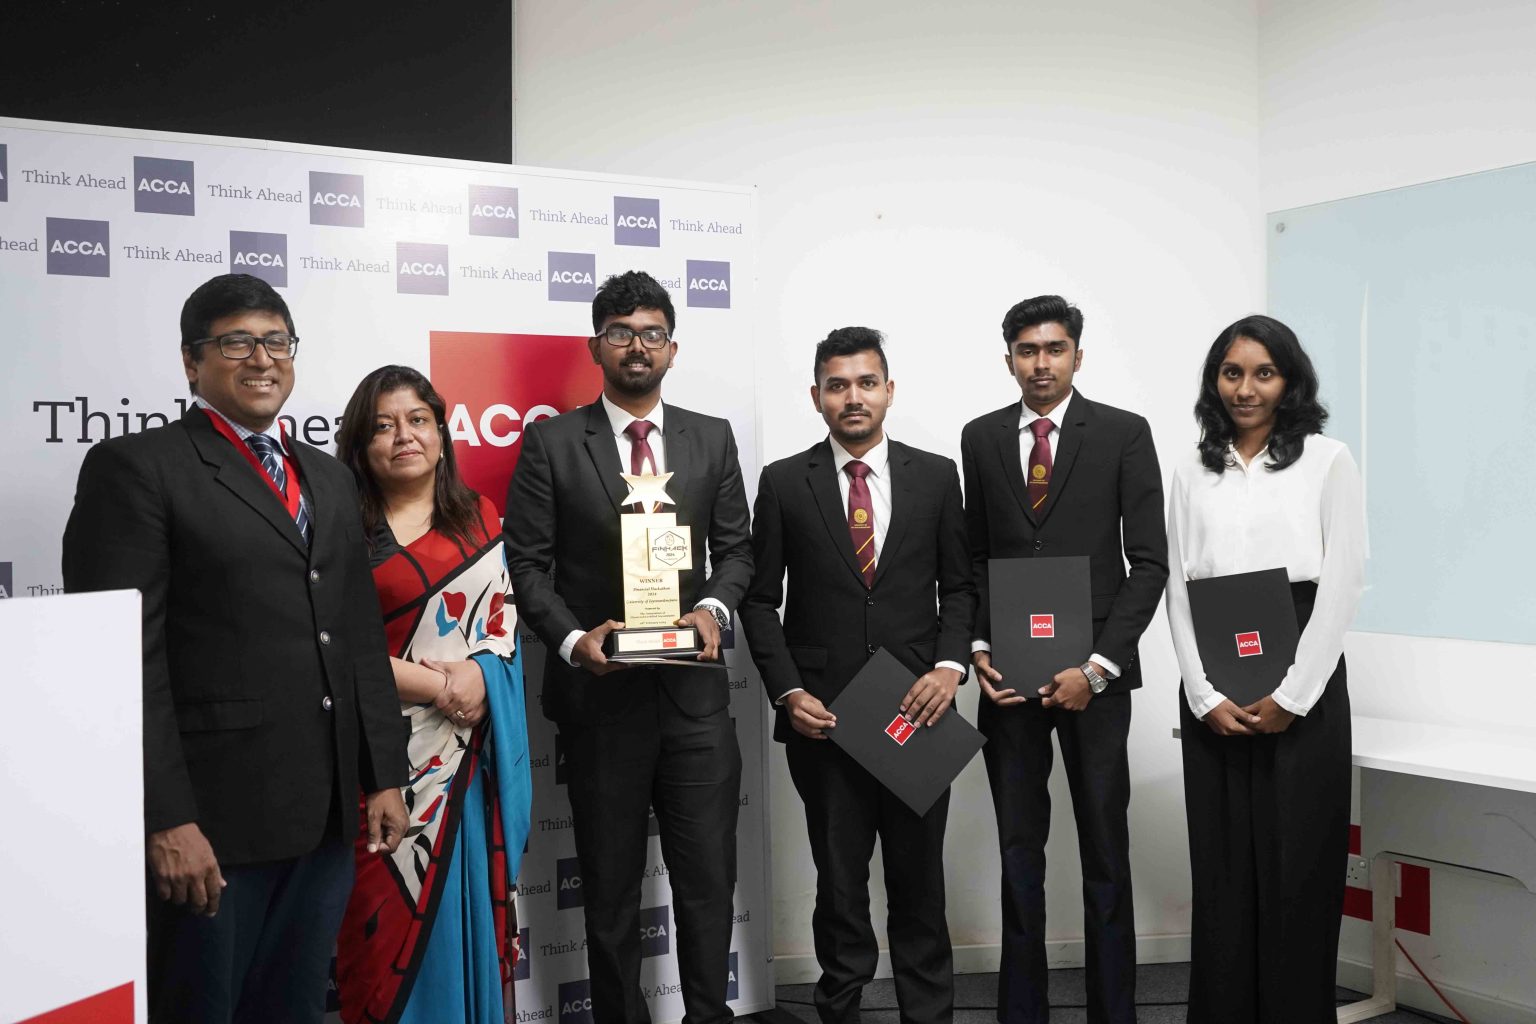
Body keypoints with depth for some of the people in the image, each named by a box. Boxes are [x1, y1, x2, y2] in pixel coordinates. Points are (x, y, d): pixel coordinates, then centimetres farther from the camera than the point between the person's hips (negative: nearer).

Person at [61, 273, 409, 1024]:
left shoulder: (330, 478, 16)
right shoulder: (137, 467, -5)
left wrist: (384, 775, 10)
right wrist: (165, 819, -16)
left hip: (327, 813, 6)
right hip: (210, 817, -6)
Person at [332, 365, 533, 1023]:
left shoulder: (479, 518, 11)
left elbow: (504, 615, 7)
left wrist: (477, 674, -12)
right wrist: (432, 686, -13)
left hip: (469, 751, 3)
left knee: (470, 900, 9)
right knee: (392, 910, 2)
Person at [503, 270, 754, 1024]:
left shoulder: (712, 439, 8)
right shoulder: (551, 443, 1)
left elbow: (736, 546, 10)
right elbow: (528, 561, 0)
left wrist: (714, 607, -9)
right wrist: (572, 638, -15)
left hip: (693, 689, 2)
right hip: (599, 692, -1)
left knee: (708, 878, 6)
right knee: (610, 886, 12)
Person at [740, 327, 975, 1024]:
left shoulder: (936, 476, 6)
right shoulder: (784, 483, 2)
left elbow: (960, 587, 8)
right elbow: (760, 600, 3)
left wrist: (949, 666, -8)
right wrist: (788, 692, -7)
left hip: (917, 707, 1)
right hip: (823, 714, 0)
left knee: (919, 878, 10)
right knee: (839, 882, 10)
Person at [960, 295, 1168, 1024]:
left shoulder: (1124, 433, -1)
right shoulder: (981, 438, 7)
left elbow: (1148, 561, -4)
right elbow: (972, 556, 11)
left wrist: (1097, 665, -12)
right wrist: (978, 647, -3)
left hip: (1092, 672, -2)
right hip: (1008, 674, 2)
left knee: (1105, 848, 7)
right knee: (1018, 851, 9)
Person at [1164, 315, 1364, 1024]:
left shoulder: (1326, 461, 2)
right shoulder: (1193, 473, 10)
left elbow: (1342, 587, -4)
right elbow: (1178, 592, 7)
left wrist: (1290, 696, -10)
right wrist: (1206, 696, -4)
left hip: (1303, 686, -2)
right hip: (1213, 693, 3)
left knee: (1297, 867, 1)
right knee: (1222, 867, 6)